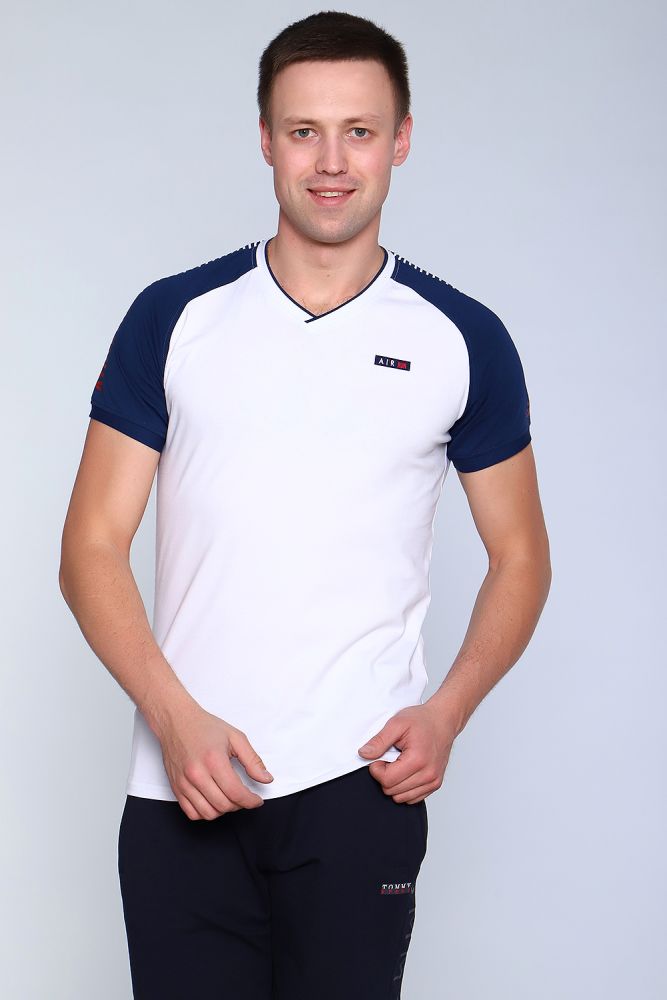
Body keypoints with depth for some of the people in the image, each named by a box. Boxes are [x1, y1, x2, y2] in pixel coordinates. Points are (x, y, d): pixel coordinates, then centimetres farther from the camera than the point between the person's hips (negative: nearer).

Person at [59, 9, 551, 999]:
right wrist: (175, 717, -10)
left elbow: (519, 557, 12)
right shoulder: (173, 318, 4)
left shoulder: (463, 339, 5)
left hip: (361, 784, 0)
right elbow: (92, 547, 3)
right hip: (181, 791, 1)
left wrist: (447, 713, -5)